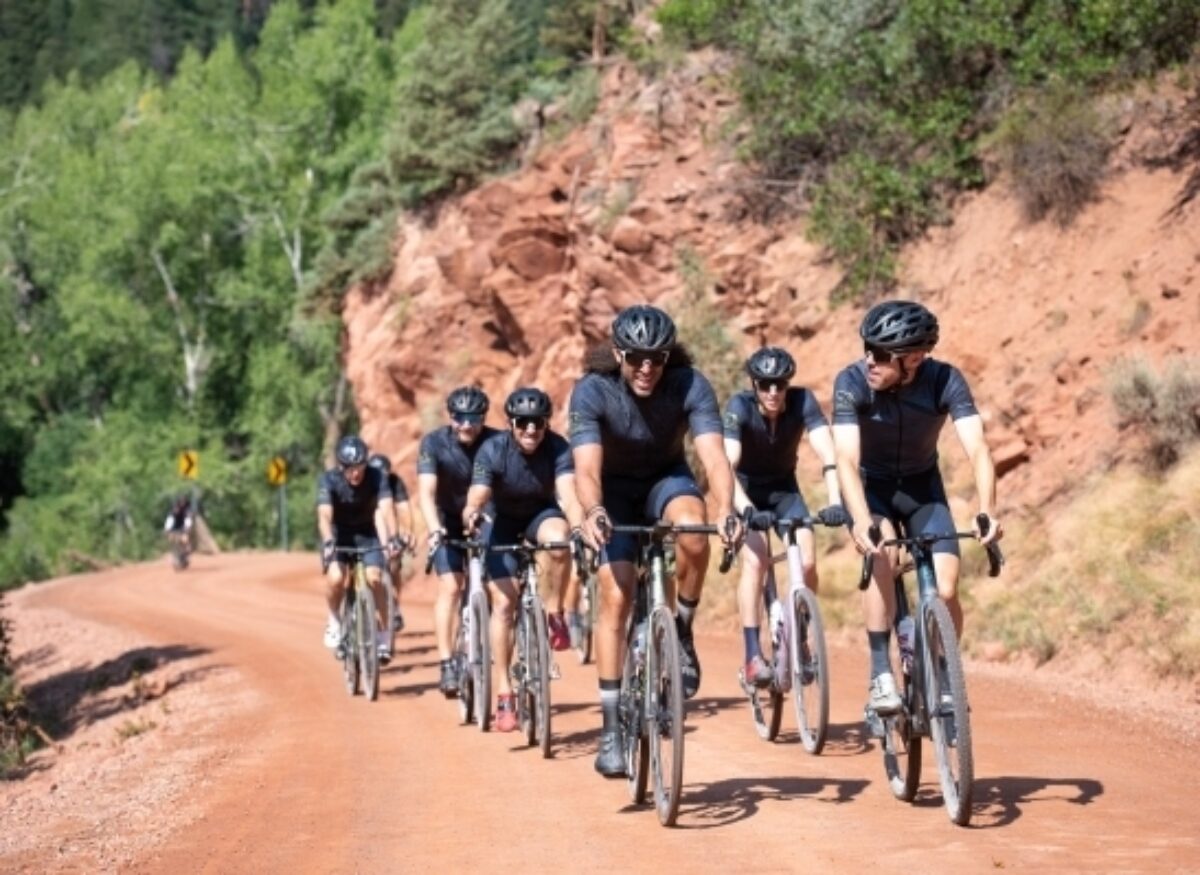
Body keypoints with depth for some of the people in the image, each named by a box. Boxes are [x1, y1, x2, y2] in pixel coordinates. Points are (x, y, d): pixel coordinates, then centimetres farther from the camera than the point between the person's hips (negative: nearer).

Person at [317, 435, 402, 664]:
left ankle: (383, 634, -4)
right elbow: (325, 514, -37)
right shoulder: (328, 480, -25)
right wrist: (328, 543, -55)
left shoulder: (376, 478, -23)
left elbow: (385, 509, -35)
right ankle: (334, 620, 2)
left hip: (367, 534, 1)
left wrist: (391, 539, -52)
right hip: (338, 535, -1)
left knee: (375, 578, -20)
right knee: (336, 578, -25)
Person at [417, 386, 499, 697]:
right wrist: (434, 530, -46)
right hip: (448, 523, -1)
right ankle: (447, 663, -17)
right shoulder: (434, 443, -21)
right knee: (450, 587, -15)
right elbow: (426, 492, -30)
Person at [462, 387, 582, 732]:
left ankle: (555, 614, -12)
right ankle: (504, 697, -9)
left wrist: (580, 528, -59)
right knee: (503, 602, -14)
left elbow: (568, 493, -39)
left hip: (542, 515, 0)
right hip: (504, 522, 0)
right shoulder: (492, 450, -26)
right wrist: (471, 514, -62)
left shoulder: (557, 448, -26)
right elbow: (477, 497, -38)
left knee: (558, 539, -36)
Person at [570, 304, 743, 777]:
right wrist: (591, 513, -59)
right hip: (615, 490, -1)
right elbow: (586, 467, -38)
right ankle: (611, 728, -7)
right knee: (616, 596, -15)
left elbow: (713, 455, -35)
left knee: (693, 534, -34)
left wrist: (726, 510, -54)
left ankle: (682, 632, -7)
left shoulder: (691, 387, -25)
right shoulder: (591, 392, -27)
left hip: (667, 479, 1)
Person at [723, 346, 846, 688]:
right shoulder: (740, 407, -27)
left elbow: (828, 455, -31)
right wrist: (745, 509, -55)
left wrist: (835, 502, -48)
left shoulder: (803, 402, -22)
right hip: (746, 488, -2)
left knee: (807, 561, -16)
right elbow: (727, 464, -39)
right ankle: (753, 657, -25)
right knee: (755, 559, -25)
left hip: (784, 487, 2)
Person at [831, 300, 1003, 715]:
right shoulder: (852, 382, -28)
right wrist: (861, 521, -53)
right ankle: (881, 676, -24)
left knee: (945, 590, -14)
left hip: (923, 486, 2)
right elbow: (847, 459, -37)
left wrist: (987, 512, -49)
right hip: (870, 485, -1)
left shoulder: (945, 381, -25)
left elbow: (977, 450, -32)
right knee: (883, 554, -32)